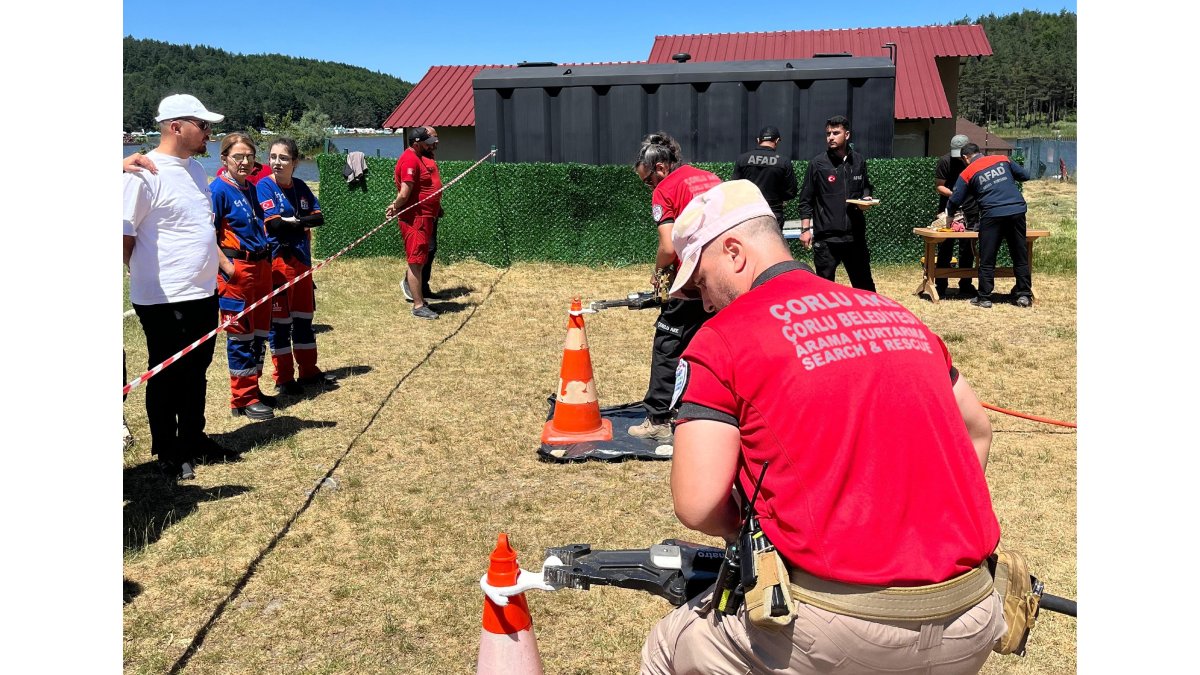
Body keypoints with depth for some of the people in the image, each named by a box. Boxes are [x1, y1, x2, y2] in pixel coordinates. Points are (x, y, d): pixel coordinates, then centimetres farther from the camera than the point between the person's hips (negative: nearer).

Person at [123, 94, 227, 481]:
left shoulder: (195, 169, 10)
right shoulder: (143, 174, -17)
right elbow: (124, 237, -15)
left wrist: (218, 263, 20)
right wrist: (150, 279, -5)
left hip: (203, 293, 8)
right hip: (165, 300, -8)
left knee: (196, 372, 20)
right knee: (166, 378, 6)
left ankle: (192, 439, 35)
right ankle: (167, 453, 20)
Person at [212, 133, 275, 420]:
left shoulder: (250, 187, 11)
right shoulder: (218, 189, -11)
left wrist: (266, 260, 13)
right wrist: (226, 266, -20)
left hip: (260, 264, 8)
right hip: (237, 267, -8)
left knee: (259, 330, 14)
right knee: (240, 333, -1)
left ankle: (252, 389, 26)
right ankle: (243, 399, 8)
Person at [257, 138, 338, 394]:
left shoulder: (301, 187, 9)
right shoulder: (265, 186, -7)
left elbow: (319, 217, 0)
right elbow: (273, 223, -18)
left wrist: (292, 221, -13)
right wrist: (303, 221, -6)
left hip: (302, 258, 6)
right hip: (277, 259, -6)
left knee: (304, 317, 14)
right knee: (279, 320, 2)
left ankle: (308, 370, 25)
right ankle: (284, 378, 11)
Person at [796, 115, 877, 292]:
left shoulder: (859, 161, 7)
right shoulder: (818, 163, -2)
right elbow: (805, 200, -1)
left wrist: (866, 198, -1)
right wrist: (805, 229, -7)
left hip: (855, 235, 3)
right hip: (826, 237, -3)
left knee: (864, 284, 11)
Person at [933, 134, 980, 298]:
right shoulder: (945, 161, -6)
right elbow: (939, 186, -5)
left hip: (970, 211, 2)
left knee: (967, 250, 4)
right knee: (945, 249, 0)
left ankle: (965, 286, 13)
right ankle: (941, 286, 8)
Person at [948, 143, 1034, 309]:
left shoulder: (967, 173, 5)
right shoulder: (1002, 159, 13)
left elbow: (955, 199, 7)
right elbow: (1024, 175, 17)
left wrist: (949, 215, 25)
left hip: (992, 215, -3)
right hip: (1017, 211, 3)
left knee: (987, 259, 5)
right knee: (1020, 256, 11)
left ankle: (984, 298, 6)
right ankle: (1024, 295, 15)